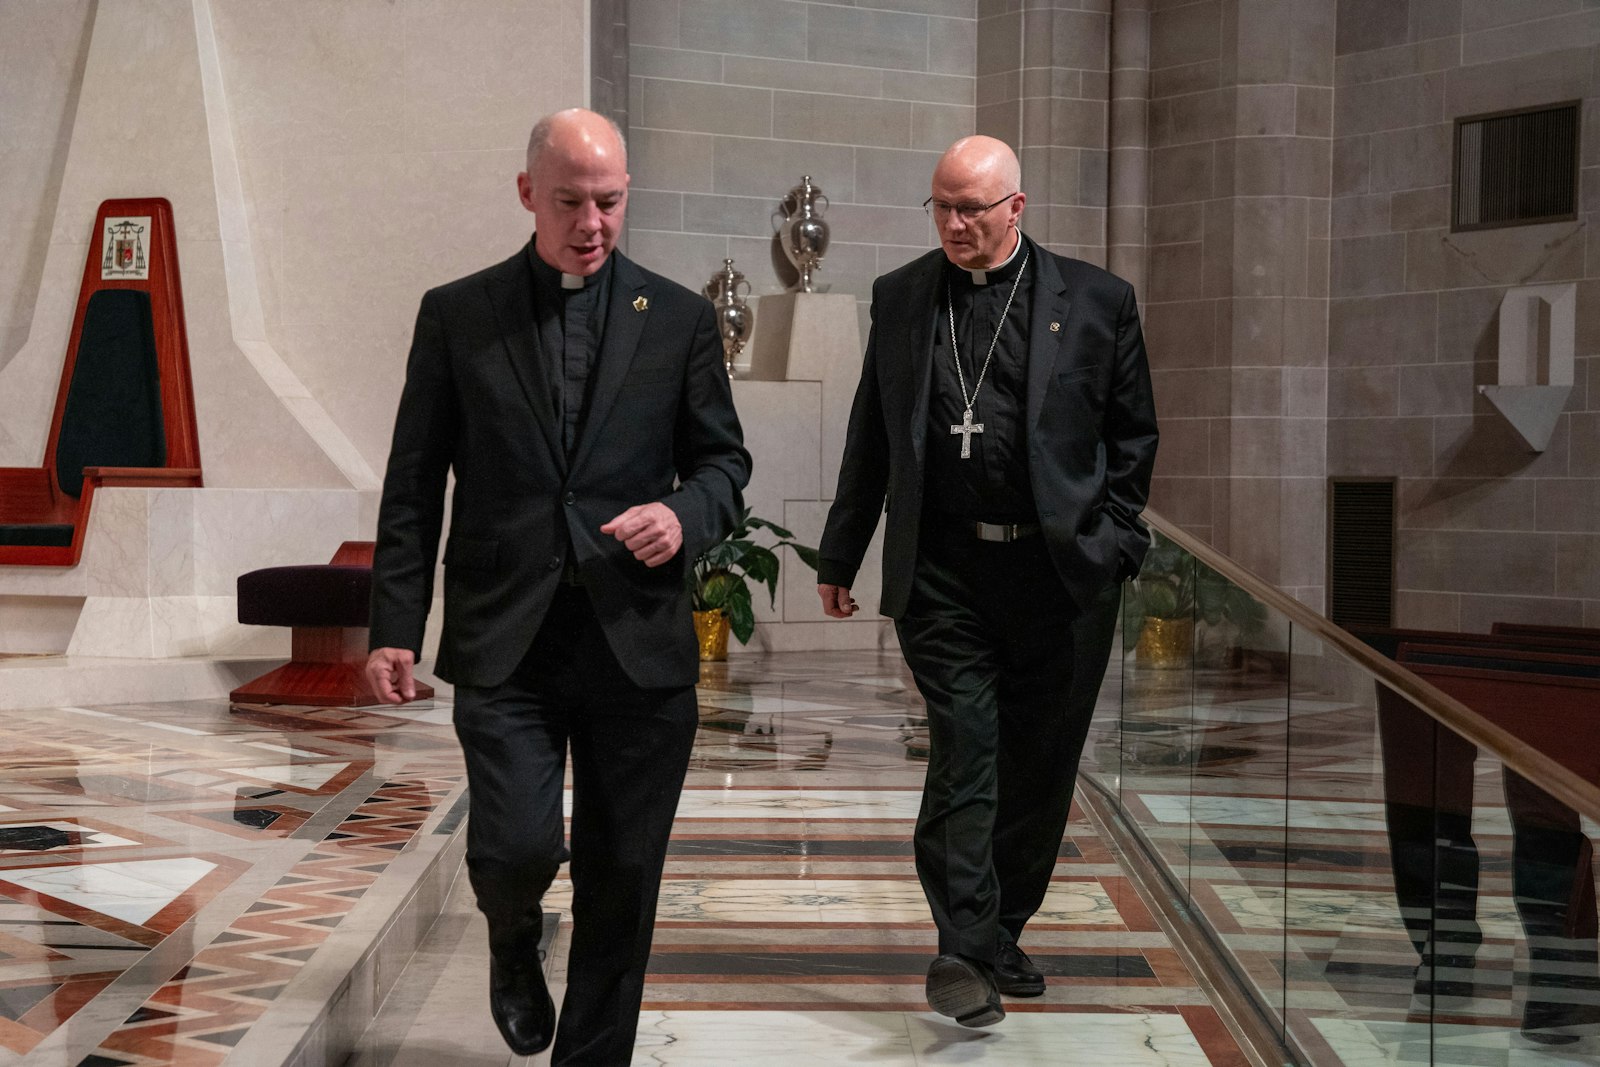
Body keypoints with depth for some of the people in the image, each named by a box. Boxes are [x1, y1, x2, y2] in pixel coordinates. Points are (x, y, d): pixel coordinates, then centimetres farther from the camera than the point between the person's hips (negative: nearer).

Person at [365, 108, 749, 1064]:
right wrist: (396, 626, -1)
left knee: (622, 879, 6)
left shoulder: (679, 318, 6)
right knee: (516, 847, -11)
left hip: (637, 642, 1)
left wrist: (686, 515, -12)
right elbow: (414, 485, 5)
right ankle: (516, 945, 26)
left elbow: (724, 459, 11)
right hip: (506, 642, -1)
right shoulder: (457, 315, 5)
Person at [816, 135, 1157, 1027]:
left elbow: (1133, 435, 8)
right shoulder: (901, 298, 9)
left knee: (1041, 769, 8)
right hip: (943, 575, 0)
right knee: (966, 754, -9)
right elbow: (871, 440, 14)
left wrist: (1113, 543, 0)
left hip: (1061, 574, 0)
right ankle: (966, 951, -4)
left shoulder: (1097, 301, 3)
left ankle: (1003, 934, 24)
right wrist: (840, 558, 15)